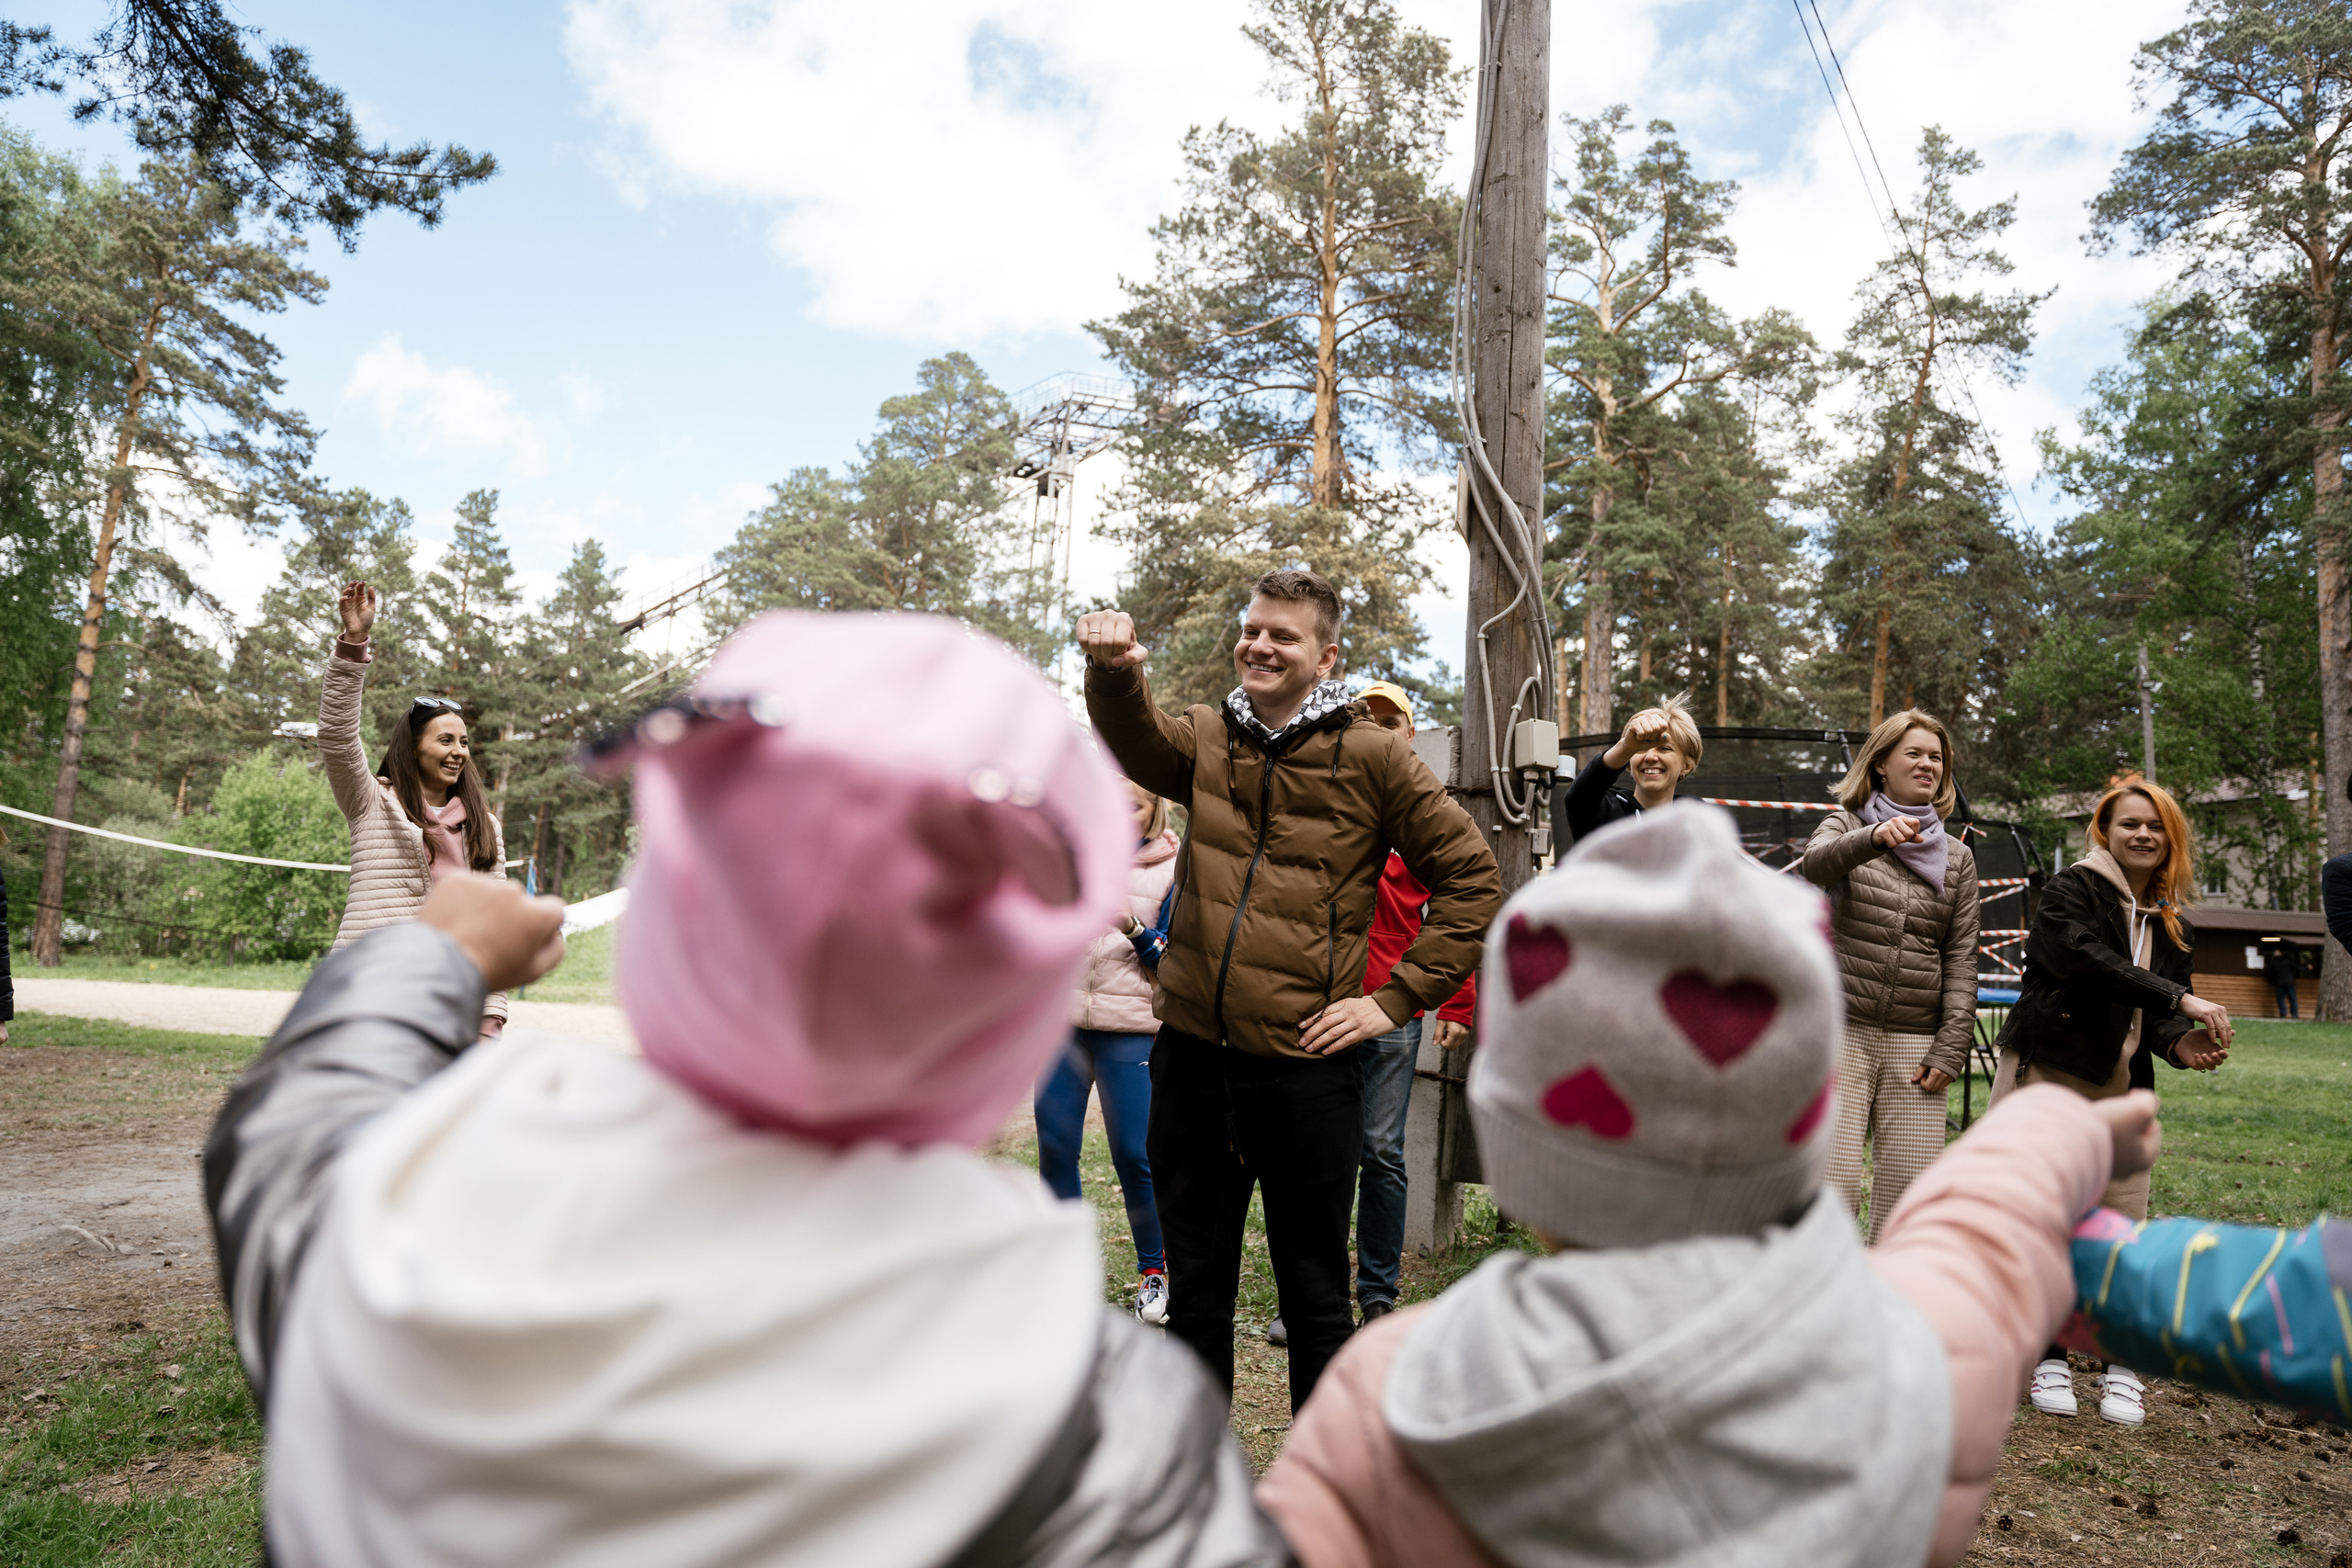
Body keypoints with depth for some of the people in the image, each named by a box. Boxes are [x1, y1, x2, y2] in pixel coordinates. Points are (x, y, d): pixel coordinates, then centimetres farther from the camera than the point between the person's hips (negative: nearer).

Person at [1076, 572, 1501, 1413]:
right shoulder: (1206, 738, 8)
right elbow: (1135, 740, -13)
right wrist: (1114, 672, -34)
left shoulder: (1372, 756, -3)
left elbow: (1473, 878, -1)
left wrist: (1397, 999, -6)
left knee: (1314, 1297, 10)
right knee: (1195, 1289, 18)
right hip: (1192, 1056, 4)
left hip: (1305, 1066, -4)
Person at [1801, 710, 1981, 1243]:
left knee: (1906, 1199, 0)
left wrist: (1951, 1048, -1)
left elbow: (1961, 959, 9)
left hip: (1914, 1043, 3)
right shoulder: (1846, 824, 6)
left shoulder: (1957, 857, 14)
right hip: (1840, 1031, -3)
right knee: (1832, 1190, -11)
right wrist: (1875, 837, -40)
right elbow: (1814, 864, -20)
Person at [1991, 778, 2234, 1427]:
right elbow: (2088, 961, -23)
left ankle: (2121, 1364, 17)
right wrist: (2181, 999, -30)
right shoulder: (2068, 892, -6)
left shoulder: (2172, 928, 14)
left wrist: (2181, 1042, -14)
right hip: (2044, 1079, -5)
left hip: (2120, 1093, 5)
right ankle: (2048, 1356, 14)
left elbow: (2159, 1015, 9)